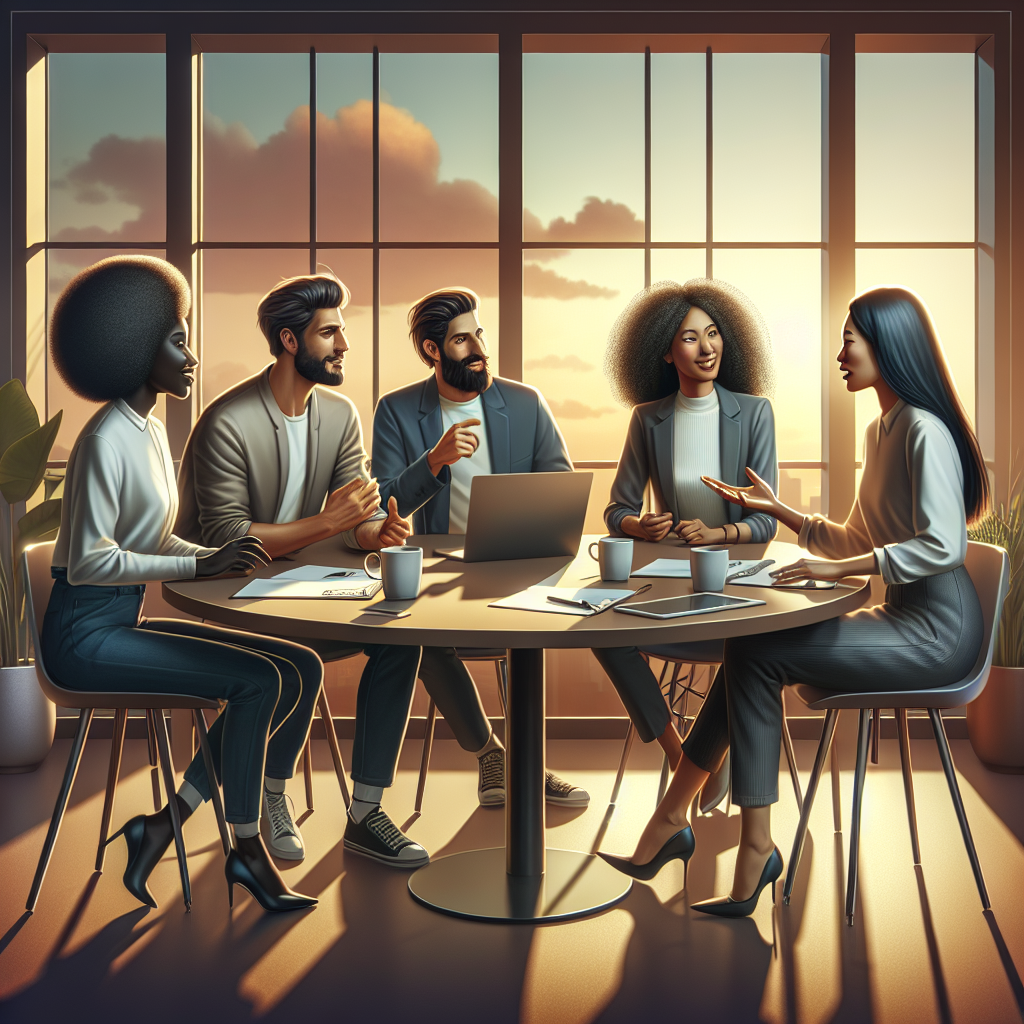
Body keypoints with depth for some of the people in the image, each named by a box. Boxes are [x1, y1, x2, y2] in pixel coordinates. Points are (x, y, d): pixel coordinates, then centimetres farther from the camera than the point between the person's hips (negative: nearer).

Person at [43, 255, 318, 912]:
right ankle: (248, 846, -4)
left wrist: (215, 556, 0)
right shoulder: (106, 440, -16)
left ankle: (163, 828, 0)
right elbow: (88, 561, -22)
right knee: (258, 680, -23)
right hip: (86, 632, -9)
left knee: (302, 669, -3)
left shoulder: (153, 433, 13)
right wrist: (200, 566, -23)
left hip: (127, 621, 9)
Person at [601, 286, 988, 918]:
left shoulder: (924, 430, -14)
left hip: (938, 630, -9)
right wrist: (777, 510, 14)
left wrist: (839, 569, -27)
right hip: (904, 618, 9)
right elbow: (860, 542, 20)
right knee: (749, 653, -7)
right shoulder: (882, 431, 17)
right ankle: (671, 823, -5)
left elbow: (943, 545, -25)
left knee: (756, 652, -18)